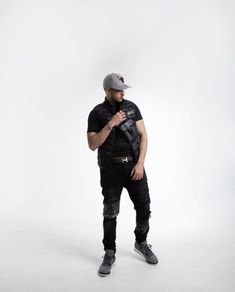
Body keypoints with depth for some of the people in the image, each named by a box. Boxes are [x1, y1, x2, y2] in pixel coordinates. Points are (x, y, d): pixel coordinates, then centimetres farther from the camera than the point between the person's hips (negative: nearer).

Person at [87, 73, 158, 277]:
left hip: (134, 165, 3)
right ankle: (110, 254, 22)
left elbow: (143, 135, 1)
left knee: (144, 208, 7)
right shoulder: (97, 113, -3)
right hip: (111, 169, -2)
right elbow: (93, 145, -10)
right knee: (110, 213, 5)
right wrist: (110, 124, -20)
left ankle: (141, 243, 33)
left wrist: (140, 164, -9)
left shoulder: (131, 107, 4)